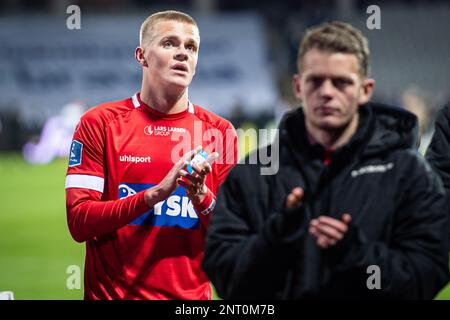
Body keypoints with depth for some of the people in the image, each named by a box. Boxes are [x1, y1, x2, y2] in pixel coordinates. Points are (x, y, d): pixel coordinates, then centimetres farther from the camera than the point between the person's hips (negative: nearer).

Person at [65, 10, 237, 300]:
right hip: (114, 292, -2)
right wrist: (155, 194, -21)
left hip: (192, 297, 2)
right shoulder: (100, 123, -2)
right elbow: (79, 222, -11)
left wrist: (201, 197, -17)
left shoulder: (220, 132, 4)